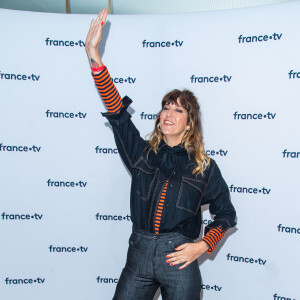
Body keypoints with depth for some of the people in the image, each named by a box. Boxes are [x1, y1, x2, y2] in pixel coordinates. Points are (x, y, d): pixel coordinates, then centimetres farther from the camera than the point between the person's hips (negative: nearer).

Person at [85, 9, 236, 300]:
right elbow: (116, 110, -6)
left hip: (179, 258, -1)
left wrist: (202, 246, -6)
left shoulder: (204, 167, 1)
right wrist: (93, 54, -13)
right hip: (139, 253, 2)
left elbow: (226, 214, 9)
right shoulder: (142, 153, 4)